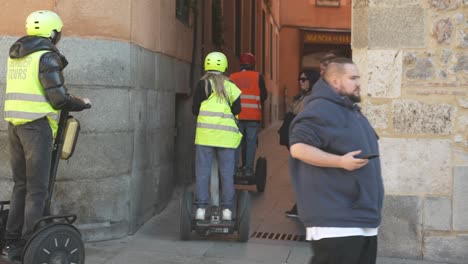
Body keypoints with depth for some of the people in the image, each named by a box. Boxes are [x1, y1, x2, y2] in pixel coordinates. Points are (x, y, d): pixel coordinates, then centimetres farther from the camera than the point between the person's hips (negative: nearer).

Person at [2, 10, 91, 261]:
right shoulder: (46, 56, -9)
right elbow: (58, 97, -13)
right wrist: (82, 103, 2)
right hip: (36, 124, -8)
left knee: (21, 184, 14)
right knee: (37, 188, -3)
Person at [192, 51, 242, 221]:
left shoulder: (203, 83, 1)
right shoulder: (231, 86, 7)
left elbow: (195, 109, 3)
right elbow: (237, 109, 2)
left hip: (205, 134, -2)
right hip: (226, 135, 2)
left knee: (203, 172, 3)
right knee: (226, 174, 7)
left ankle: (201, 208, 1)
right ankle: (227, 209, 7)